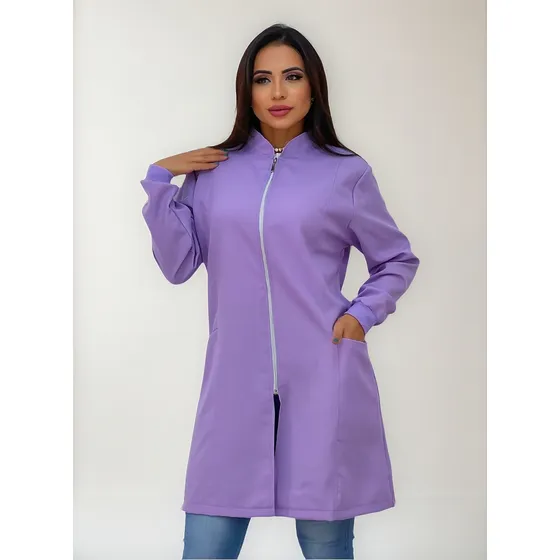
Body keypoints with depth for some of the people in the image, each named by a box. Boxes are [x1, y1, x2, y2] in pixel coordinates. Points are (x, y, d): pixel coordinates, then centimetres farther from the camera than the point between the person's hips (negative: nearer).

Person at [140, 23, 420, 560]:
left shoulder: (346, 173, 3)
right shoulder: (212, 172, 8)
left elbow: (398, 260, 14)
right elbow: (178, 265, 4)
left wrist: (362, 314, -1)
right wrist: (159, 181, -2)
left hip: (322, 380, -1)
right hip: (235, 383, 2)